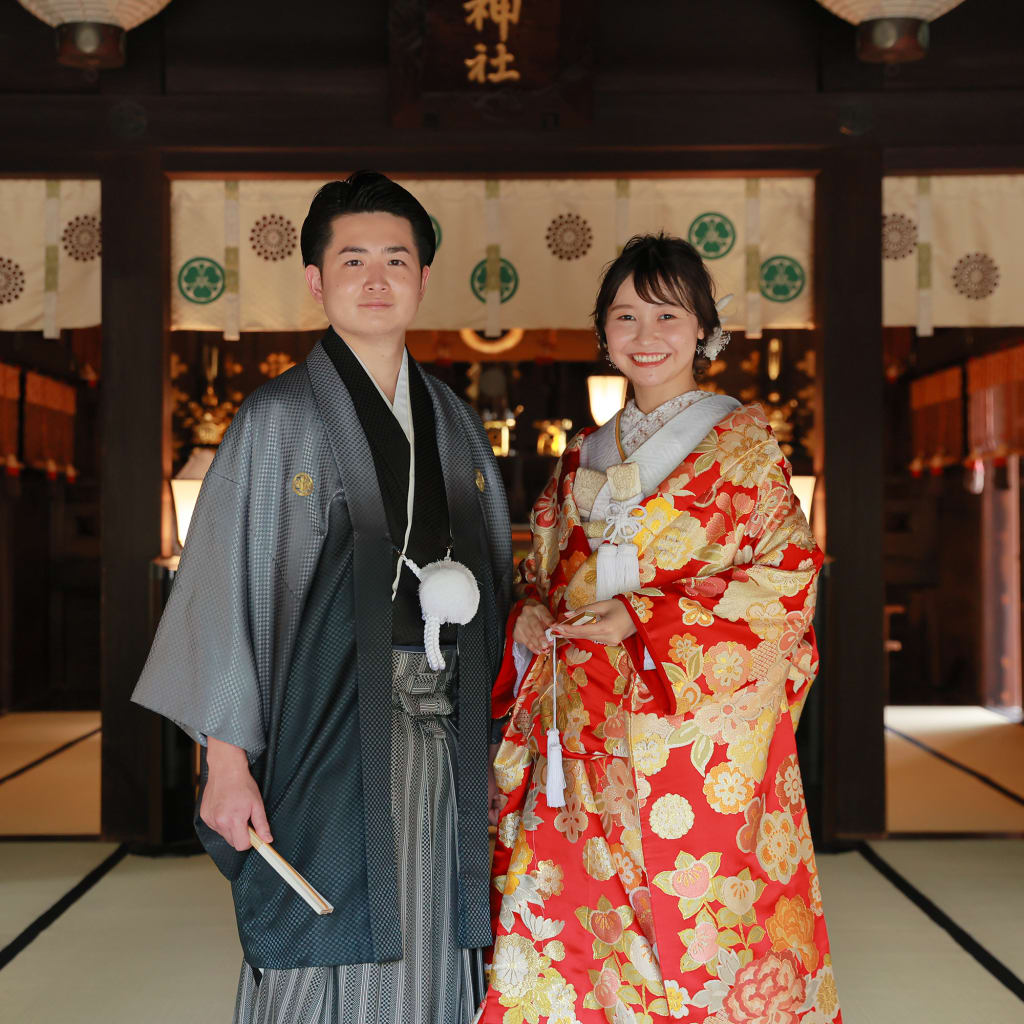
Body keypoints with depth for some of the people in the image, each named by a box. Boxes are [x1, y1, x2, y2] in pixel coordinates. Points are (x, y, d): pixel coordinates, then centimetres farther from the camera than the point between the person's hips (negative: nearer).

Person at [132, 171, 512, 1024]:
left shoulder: (455, 424, 13)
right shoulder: (277, 419, -2)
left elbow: (492, 579, 14)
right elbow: (226, 589, -6)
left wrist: (495, 733, 7)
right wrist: (229, 759, -12)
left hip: (443, 733, 4)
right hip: (331, 729, -4)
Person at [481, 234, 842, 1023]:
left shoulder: (741, 439, 1)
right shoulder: (585, 455, 16)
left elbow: (790, 574, -7)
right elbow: (546, 567, 22)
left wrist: (643, 619, -14)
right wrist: (530, 616, -2)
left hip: (691, 715, -4)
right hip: (582, 724, 4)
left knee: (687, 919, -4)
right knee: (555, 908, 0)